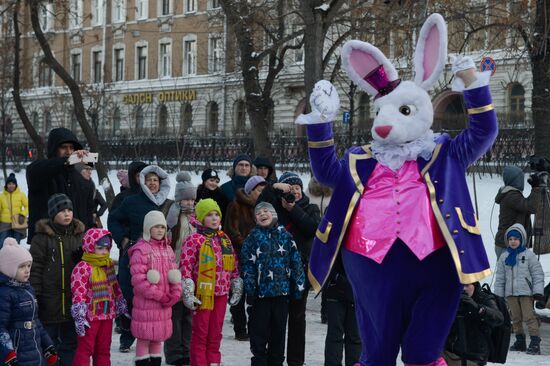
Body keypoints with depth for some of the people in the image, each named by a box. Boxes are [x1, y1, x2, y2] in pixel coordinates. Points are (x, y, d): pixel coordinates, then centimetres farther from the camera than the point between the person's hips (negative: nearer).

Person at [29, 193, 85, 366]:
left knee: (71, 342, 12)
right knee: (49, 341, 6)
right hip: (49, 301, -4)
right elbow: (35, 268, -8)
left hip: (73, 299, 4)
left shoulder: (79, 234, 6)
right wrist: (35, 295, -11)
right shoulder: (42, 237, -7)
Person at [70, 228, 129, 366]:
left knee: (104, 349, 14)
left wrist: (122, 308, 20)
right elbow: (78, 293, -20)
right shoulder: (82, 267, -16)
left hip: (107, 314, 7)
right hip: (90, 316, -7)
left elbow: (116, 288, 19)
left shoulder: (109, 265, 9)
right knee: (85, 349, -2)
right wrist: (79, 317, -23)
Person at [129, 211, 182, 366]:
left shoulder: (168, 249, 12)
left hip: (165, 304, 7)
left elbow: (175, 275, 13)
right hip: (146, 303, -7)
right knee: (144, 339, -1)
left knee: (158, 338, 14)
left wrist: (175, 294, -4)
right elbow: (139, 280, -17)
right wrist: (159, 296, -16)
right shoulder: (140, 250, -11)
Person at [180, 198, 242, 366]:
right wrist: (187, 294, -14)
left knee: (215, 333, 12)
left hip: (221, 293, 6)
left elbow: (234, 266, 17)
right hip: (202, 294, -5)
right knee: (200, 333, 1)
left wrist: (237, 289, 15)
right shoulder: (194, 239, -8)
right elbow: (185, 267, -11)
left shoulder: (224, 239, 11)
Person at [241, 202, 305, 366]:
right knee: (259, 329, 2)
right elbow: (247, 263, -4)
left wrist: (298, 284, 2)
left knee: (279, 329, 10)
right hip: (261, 290, -2)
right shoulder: (253, 236, 1)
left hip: (282, 290, 2)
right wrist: (250, 288, -11)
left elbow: (295, 261, 6)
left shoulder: (285, 235, 5)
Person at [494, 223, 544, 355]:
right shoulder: (504, 257, 9)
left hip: (526, 292, -4)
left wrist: (538, 291, -9)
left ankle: (535, 342, -8)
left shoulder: (529, 255, -2)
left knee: (529, 317, -9)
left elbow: (537, 274, -2)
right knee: (516, 318, 9)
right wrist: (498, 294, 10)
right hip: (510, 293, 4)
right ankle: (520, 341, 19)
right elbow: (500, 277, 13)